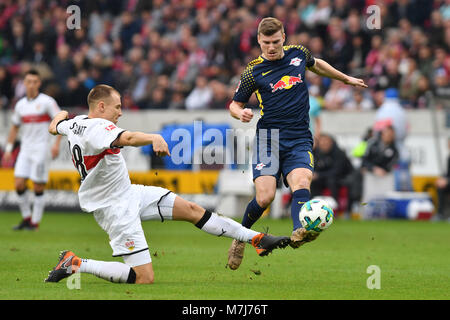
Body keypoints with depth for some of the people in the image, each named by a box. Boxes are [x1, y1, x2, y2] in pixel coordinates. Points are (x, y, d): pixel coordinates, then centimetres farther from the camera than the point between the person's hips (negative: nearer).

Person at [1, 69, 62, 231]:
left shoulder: (47, 101, -5)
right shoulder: (20, 104, 11)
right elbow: (14, 128, 21)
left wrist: (56, 144, -15)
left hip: (40, 149, -5)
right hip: (25, 149, 5)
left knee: (38, 187, -4)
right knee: (19, 184, -4)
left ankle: (35, 222, 5)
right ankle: (26, 218, 11)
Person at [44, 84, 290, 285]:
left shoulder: (75, 123, 2)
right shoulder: (98, 128, -26)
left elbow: (54, 127, 24)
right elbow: (126, 138, -47)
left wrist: (61, 115, 47)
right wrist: (154, 138, -65)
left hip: (128, 193, 11)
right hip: (116, 209, -11)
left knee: (191, 210, 7)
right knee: (145, 278, -11)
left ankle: (257, 239, 10)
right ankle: (76, 264, -2)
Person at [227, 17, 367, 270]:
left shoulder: (298, 53, 9)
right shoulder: (253, 72, 1)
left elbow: (316, 65, 33)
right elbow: (235, 104, 11)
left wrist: (346, 78, 43)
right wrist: (241, 113, -13)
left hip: (300, 139, 2)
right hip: (270, 137, -2)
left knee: (302, 183, -27)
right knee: (265, 197, -16)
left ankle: (299, 231, -51)